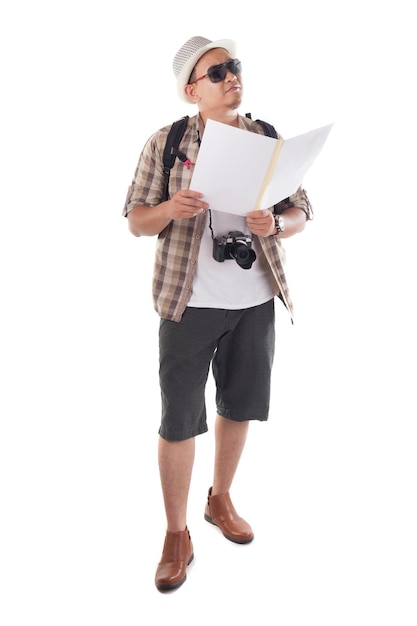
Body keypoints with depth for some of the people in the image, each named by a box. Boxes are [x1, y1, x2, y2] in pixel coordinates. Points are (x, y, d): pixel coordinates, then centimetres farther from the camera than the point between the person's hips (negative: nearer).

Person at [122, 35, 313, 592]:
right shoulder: (166, 142, -1)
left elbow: (301, 213, 7)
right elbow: (135, 220, 1)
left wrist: (275, 224, -16)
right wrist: (170, 209, -20)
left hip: (256, 300, 4)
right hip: (189, 301, -3)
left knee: (240, 404, 15)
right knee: (179, 418, 1)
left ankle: (220, 500, 40)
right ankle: (177, 535, 20)